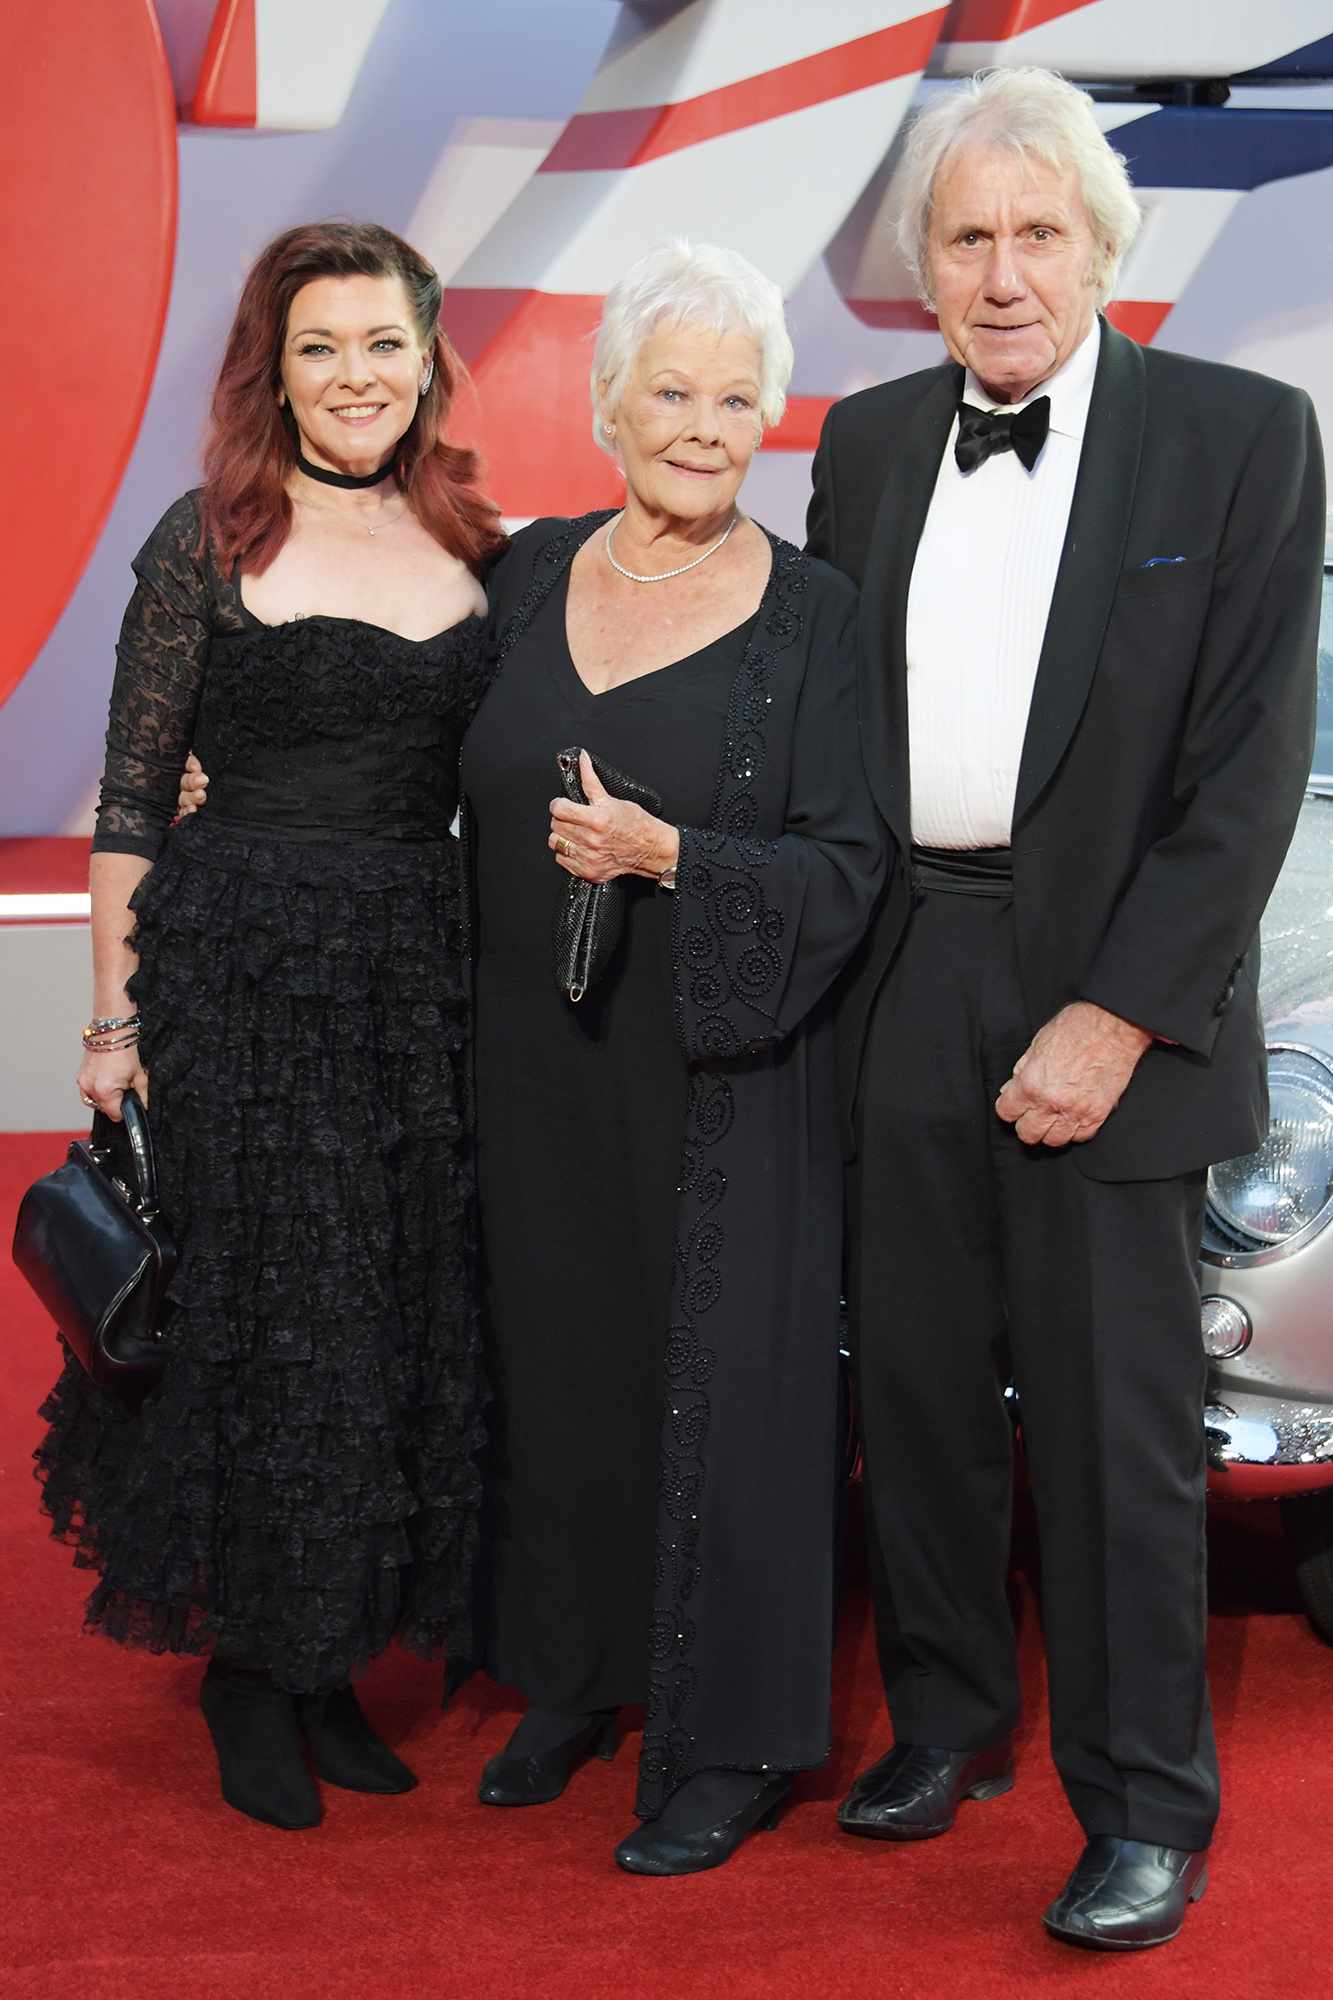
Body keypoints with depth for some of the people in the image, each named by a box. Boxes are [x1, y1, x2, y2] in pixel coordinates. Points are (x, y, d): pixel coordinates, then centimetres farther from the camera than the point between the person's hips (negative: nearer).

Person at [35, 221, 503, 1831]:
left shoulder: (472, 544, 8)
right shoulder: (211, 539, -4)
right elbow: (132, 796, -4)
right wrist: (113, 1017, -8)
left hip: (421, 977, 5)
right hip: (235, 973, -4)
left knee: (404, 1324, 9)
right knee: (249, 1320, 3)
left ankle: (329, 1662, 25)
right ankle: (245, 1670, 20)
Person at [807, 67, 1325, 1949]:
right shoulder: (867, 443, 10)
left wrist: (1117, 1015, -14)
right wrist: (834, 953, 5)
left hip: (1105, 981, -4)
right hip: (901, 990, 4)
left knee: (1112, 1405, 1)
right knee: (916, 1375, 12)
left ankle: (1147, 1801, 17)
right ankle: (947, 1718, 31)